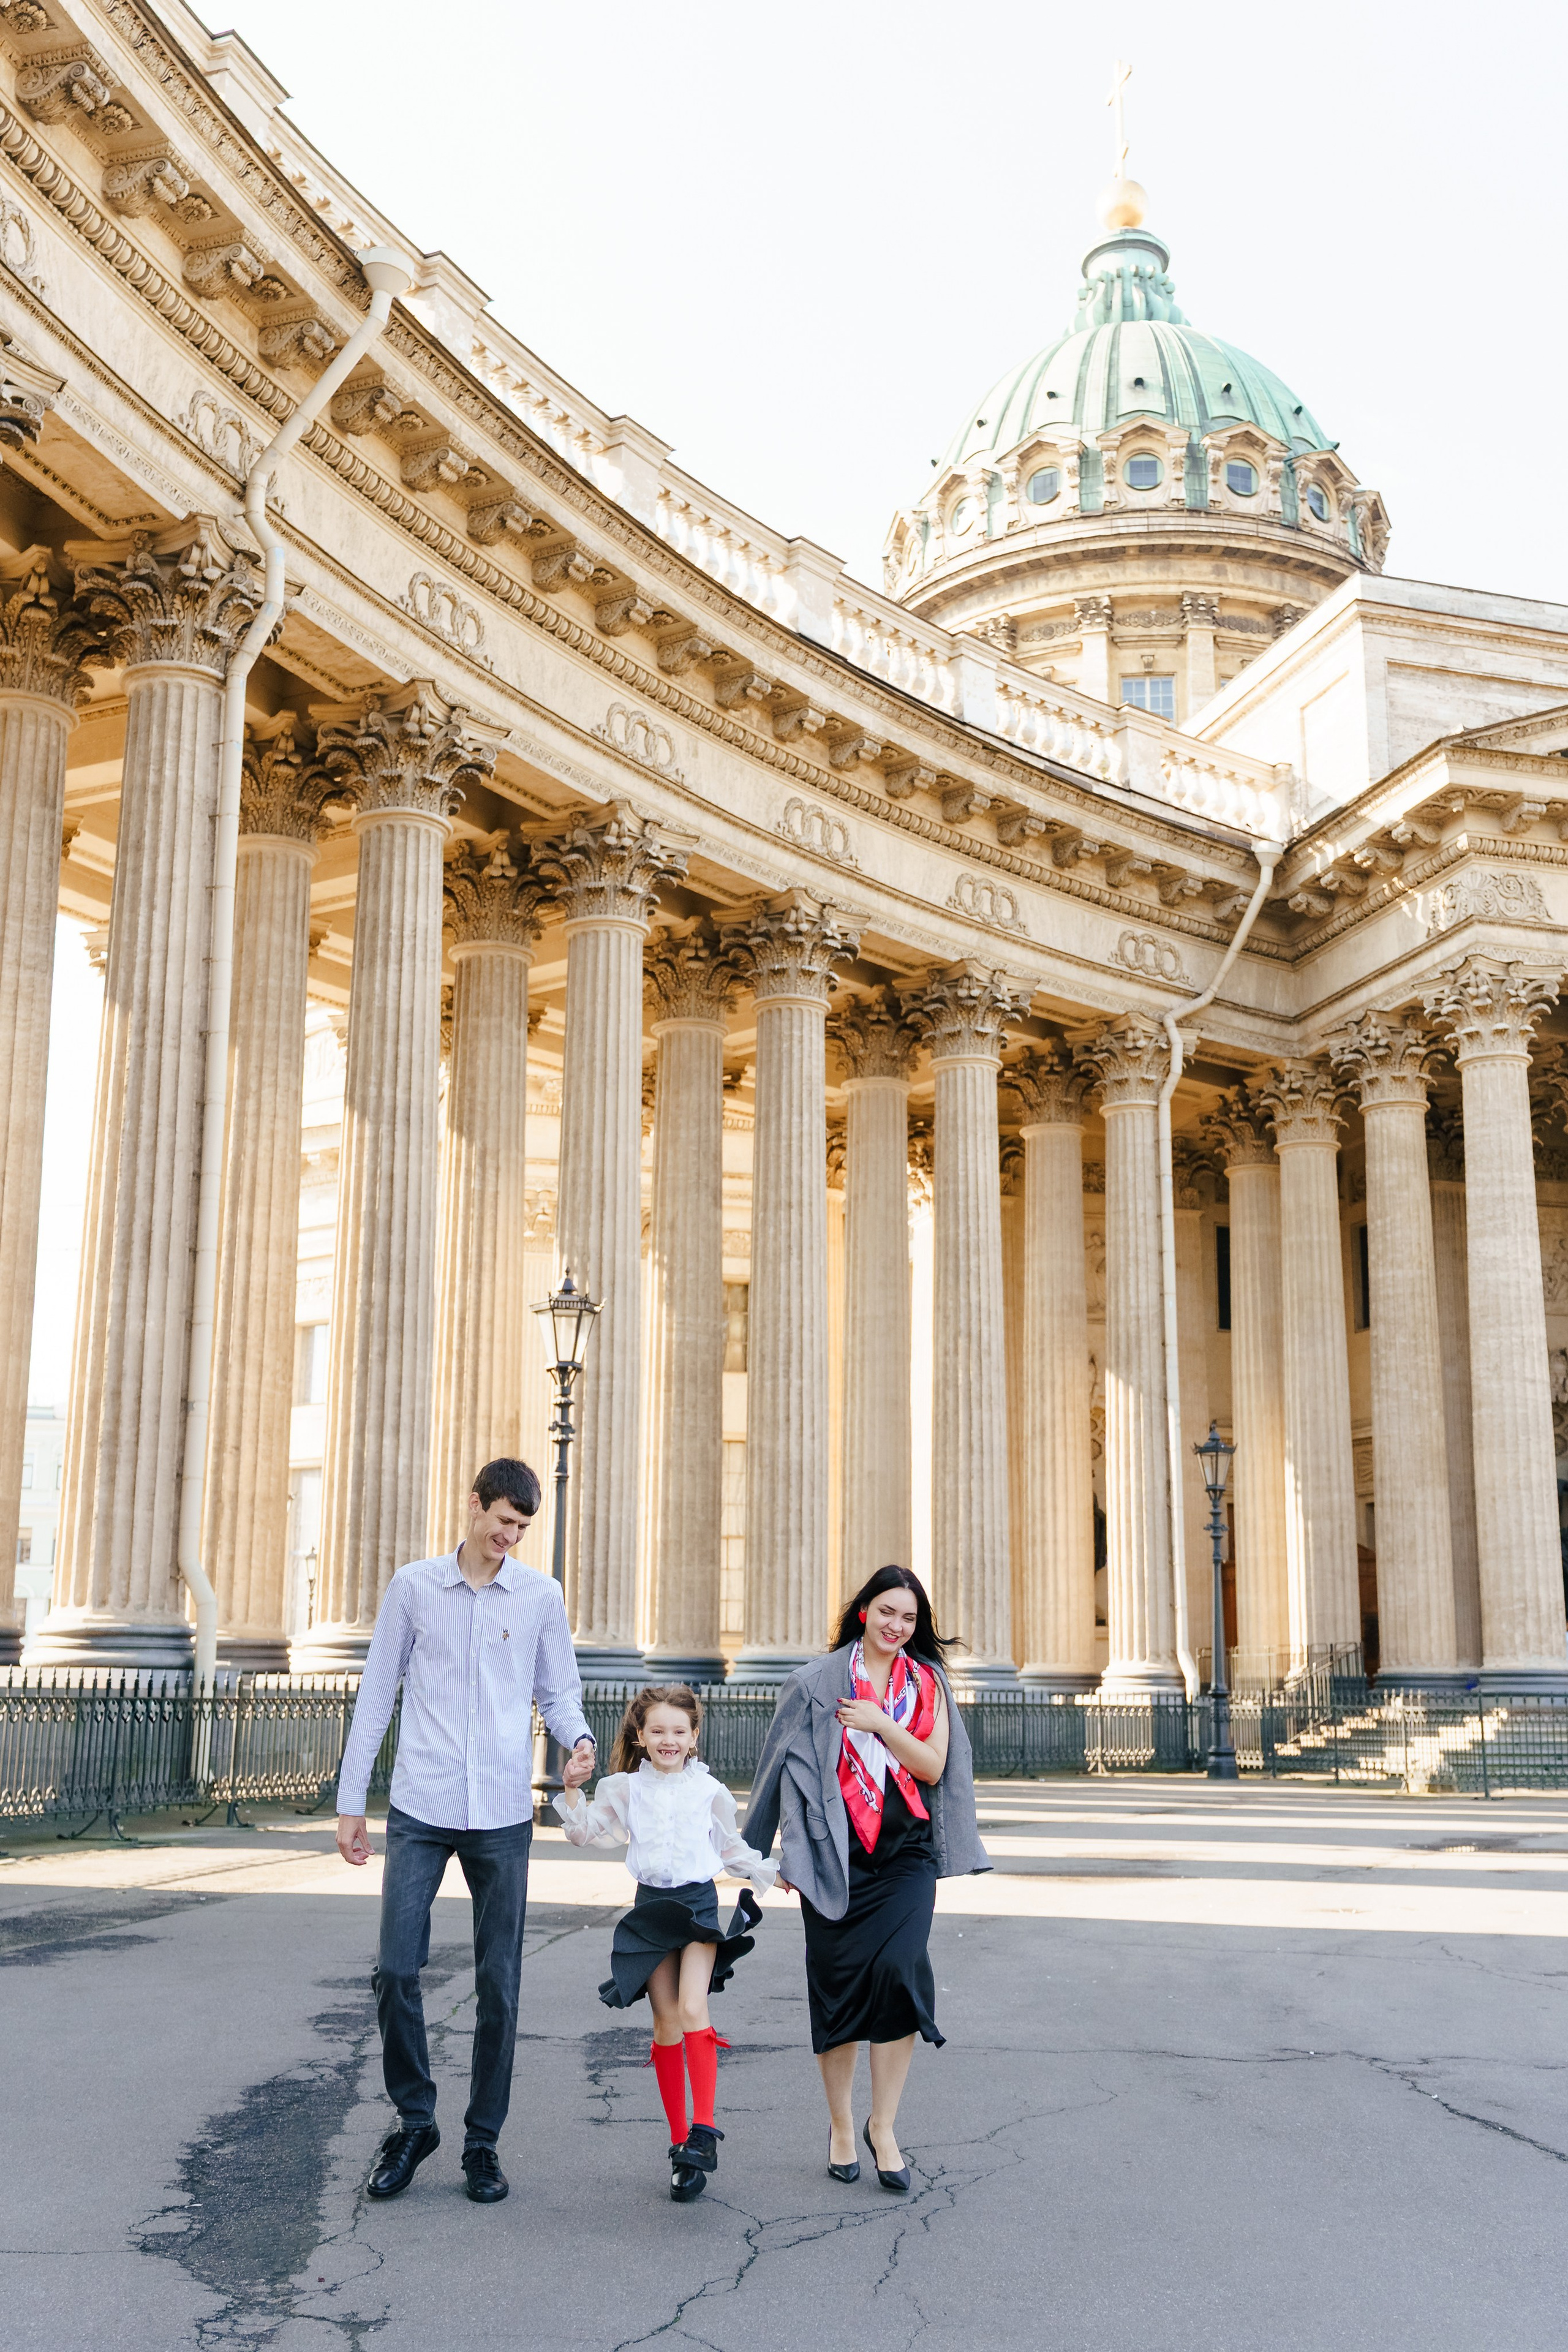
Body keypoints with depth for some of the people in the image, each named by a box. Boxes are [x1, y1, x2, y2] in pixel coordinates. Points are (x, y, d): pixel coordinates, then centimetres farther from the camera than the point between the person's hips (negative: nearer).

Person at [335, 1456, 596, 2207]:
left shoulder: (541, 1596, 6)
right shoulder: (414, 1586, 5)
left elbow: (559, 1692, 10)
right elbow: (377, 1694, 8)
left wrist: (579, 1738, -13)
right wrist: (351, 1801, 6)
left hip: (503, 1814, 0)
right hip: (421, 1808, 0)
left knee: (498, 1983, 4)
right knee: (396, 1969, -5)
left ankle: (483, 2141, 17)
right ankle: (414, 2122, 16)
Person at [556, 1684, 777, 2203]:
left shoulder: (708, 1789, 4)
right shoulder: (625, 1788, 5)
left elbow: (730, 1847, 18)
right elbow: (585, 1832, 4)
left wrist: (769, 1872, 9)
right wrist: (573, 1789, -10)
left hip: (699, 1904, -1)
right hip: (651, 1907, 1)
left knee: (693, 2011, -19)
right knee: (666, 2027, 3)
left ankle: (704, 2130, -14)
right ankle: (679, 2142, 11)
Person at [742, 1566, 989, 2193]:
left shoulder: (926, 1681, 8)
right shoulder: (818, 1681, 2)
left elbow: (933, 1766, 1)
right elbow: (788, 1765, 5)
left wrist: (881, 1723, -12)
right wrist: (788, 1852, 4)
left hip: (905, 1854, 1)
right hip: (836, 1854, -1)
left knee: (899, 1971, -17)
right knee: (839, 1987, 3)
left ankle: (883, 2123, -2)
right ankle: (840, 2125, 22)